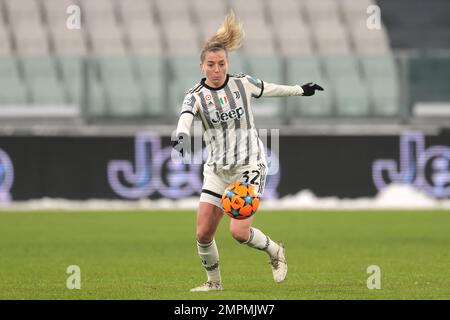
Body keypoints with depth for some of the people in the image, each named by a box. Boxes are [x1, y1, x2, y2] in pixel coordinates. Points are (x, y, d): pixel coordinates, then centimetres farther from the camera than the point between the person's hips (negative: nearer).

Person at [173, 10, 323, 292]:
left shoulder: (243, 83, -5)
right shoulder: (196, 96, -8)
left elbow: (270, 89, 16)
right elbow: (186, 117, -30)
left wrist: (301, 90, 28)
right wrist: (182, 135, -52)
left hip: (250, 166, -2)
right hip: (217, 170, 2)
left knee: (239, 231, -16)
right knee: (203, 234, -4)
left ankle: (275, 250, 14)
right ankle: (214, 282, 21)